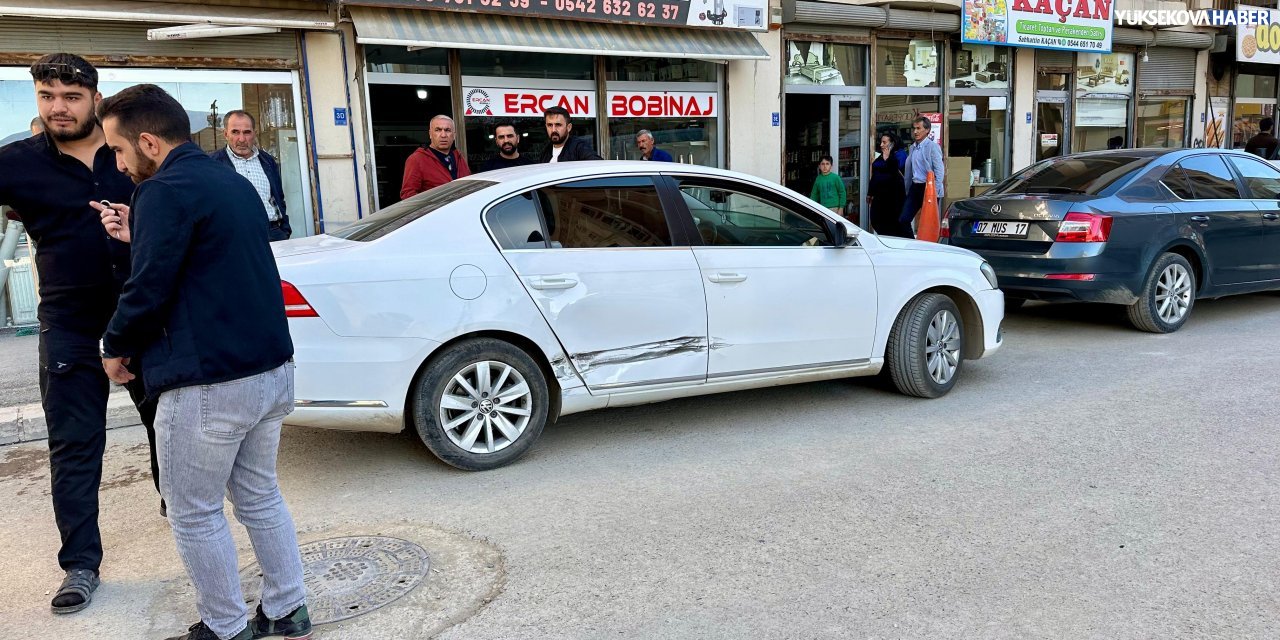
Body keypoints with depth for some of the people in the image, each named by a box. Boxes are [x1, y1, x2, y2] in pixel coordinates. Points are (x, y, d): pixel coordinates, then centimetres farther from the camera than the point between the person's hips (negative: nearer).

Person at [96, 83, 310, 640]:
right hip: (272, 369, 9)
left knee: (194, 515, 9)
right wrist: (139, 236, 18)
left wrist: (115, 347, 2)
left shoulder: (165, 191, -14)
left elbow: (148, 290, -15)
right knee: (260, 497, 19)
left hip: (209, 384, -9)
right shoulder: (233, 182, 14)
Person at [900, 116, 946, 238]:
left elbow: (940, 171, -12)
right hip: (915, 187, 7)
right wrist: (907, 190, 18)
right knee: (903, 220, 2)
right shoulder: (912, 147, 14)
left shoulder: (933, 147, -8)